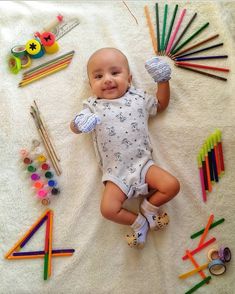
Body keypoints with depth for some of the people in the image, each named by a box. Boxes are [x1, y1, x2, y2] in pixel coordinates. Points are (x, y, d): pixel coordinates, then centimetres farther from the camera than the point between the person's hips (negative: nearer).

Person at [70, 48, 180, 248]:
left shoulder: (138, 98, 9)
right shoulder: (93, 106, 4)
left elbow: (161, 104, 25)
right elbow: (75, 127, -1)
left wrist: (163, 80, 12)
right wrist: (80, 123, -26)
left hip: (143, 163, 2)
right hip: (116, 173, -1)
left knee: (172, 186, -13)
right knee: (108, 209, -16)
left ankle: (148, 208, 11)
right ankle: (139, 222, 9)